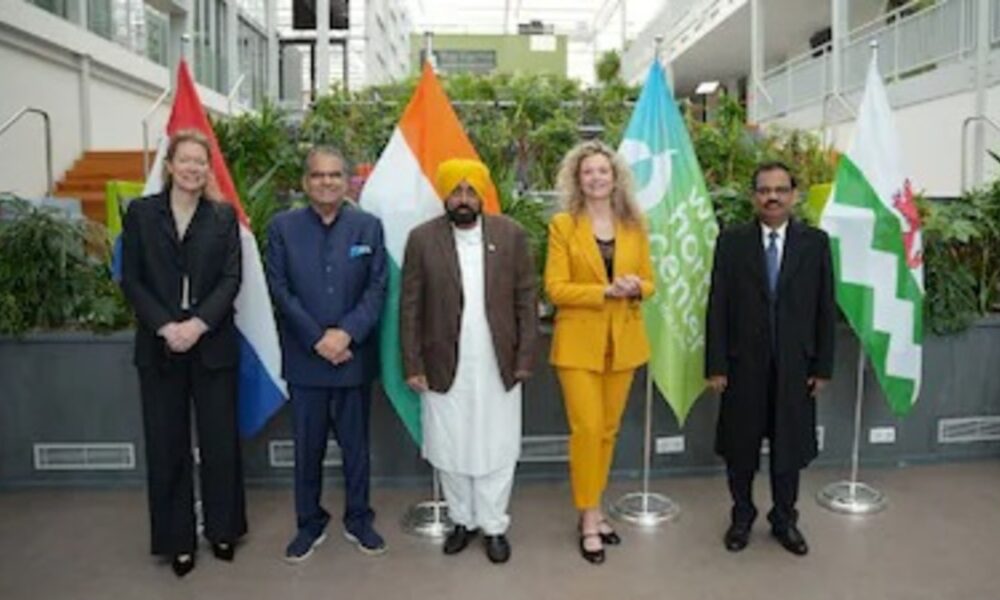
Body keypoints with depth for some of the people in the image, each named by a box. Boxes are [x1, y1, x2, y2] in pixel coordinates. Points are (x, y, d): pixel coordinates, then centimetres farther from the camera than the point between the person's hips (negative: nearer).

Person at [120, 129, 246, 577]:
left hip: (212, 342, 0)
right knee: (166, 443, 7)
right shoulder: (141, 212, 4)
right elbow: (131, 279, 0)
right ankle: (177, 538, 21)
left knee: (220, 439, 6)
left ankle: (222, 529, 24)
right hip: (159, 345, 0)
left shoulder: (224, 216, 4)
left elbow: (231, 279, -2)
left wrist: (198, 323, -15)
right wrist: (165, 326, -12)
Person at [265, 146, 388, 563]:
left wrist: (346, 333, -15)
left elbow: (378, 288, -3)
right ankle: (309, 524, 26)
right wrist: (317, 339, -12)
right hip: (305, 358, 0)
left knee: (356, 444, 12)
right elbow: (280, 290, -4)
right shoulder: (282, 227, 1)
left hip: (355, 356, 1)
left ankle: (358, 520, 28)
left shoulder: (369, 226, 3)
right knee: (308, 446, 10)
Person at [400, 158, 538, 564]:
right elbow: (410, 307, -3)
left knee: (497, 450, 9)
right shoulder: (422, 239, -3)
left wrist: (525, 357, -4)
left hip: (498, 366, 0)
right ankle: (463, 520, 32)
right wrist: (413, 365, -5)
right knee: (450, 450, 12)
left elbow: (526, 300, -1)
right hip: (444, 366, 0)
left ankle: (494, 526, 26)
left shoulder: (511, 234, -2)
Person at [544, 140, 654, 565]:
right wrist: (606, 291, -20)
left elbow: (648, 282, 10)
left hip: (623, 340, 4)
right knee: (586, 429, -5)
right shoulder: (563, 225, -4)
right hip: (579, 341, -4)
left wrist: (636, 288, -13)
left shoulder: (634, 226, 6)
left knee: (608, 430, 12)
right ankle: (588, 518, 11)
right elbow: (555, 288, -10)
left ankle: (593, 509, 27)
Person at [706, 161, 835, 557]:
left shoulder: (815, 243, 1)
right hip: (744, 365, 0)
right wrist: (716, 365, -7)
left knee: (789, 447, 13)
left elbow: (825, 309, 2)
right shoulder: (732, 242, -2)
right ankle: (742, 516, 31)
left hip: (795, 367, 1)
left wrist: (823, 367, -1)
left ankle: (784, 520, 32)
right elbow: (718, 307, -4)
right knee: (740, 447, 11)